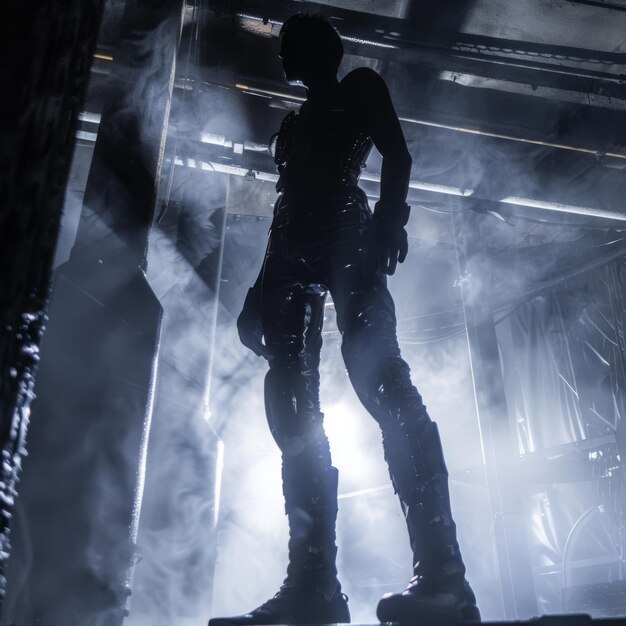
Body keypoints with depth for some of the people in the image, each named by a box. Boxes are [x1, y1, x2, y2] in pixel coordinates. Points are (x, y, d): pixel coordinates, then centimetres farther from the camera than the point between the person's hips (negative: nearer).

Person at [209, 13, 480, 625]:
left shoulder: (360, 86, 19)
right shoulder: (293, 122, 35)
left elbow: (397, 154, 2)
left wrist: (390, 218, -19)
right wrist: (260, 290, 17)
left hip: (346, 231, -6)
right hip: (293, 251, 7)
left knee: (373, 366, -26)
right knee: (291, 402, -10)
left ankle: (441, 571, -29)